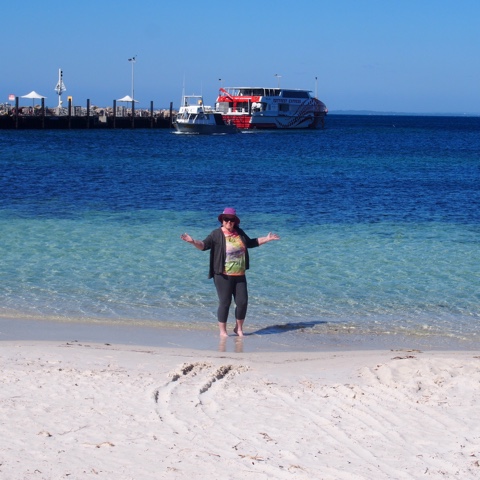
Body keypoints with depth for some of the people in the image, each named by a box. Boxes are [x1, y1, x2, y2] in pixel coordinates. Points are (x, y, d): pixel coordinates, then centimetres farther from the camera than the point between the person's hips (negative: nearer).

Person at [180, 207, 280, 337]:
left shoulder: (239, 233, 10)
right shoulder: (217, 234, -6)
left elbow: (251, 243, 26)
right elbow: (204, 245, -15)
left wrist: (267, 239, 26)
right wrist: (193, 242, -33)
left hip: (240, 276, 5)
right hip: (223, 276, -5)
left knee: (243, 302, 5)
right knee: (225, 302, -1)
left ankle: (238, 328, 23)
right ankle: (222, 331, 12)